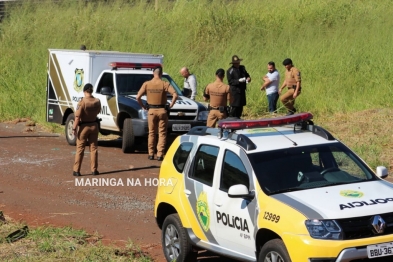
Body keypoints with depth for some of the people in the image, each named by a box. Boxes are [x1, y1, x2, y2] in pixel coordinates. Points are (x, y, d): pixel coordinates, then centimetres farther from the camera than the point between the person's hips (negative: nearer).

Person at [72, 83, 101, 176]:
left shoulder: (82, 102, -19)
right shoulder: (97, 101, -6)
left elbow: (77, 116, -19)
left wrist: (74, 128, -14)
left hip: (84, 126, -3)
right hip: (94, 125, 3)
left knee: (80, 149, 4)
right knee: (94, 148, 12)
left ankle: (76, 170, 4)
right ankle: (94, 170, 12)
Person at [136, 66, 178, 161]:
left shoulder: (146, 84, -2)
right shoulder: (165, 84, -7)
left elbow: (138, 97, -6)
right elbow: (175, 95, -17)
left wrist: (143, 106, 7)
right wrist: (171, 105, -4)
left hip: (151, 111, 2)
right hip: (162, 110, -1)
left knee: (151, 133, 14)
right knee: (162, 133, 6)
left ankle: (151, 154, 16)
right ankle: (160, 154, 1)